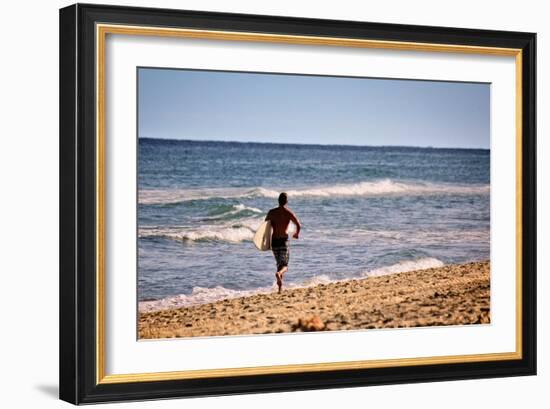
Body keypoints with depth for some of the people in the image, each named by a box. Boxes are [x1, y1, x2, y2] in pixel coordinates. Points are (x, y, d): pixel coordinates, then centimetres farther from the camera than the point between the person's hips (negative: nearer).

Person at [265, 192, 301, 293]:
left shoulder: (271, 212, 3)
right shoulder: (289, 213, -5)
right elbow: (299, 225, -11)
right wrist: (297, 233, 8)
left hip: (274, 241, 3)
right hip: (284, 240, -3)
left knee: (279, 263, 17)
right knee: (284, 265, 0)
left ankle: (280, 287, 15)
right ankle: (279, 273, -34)